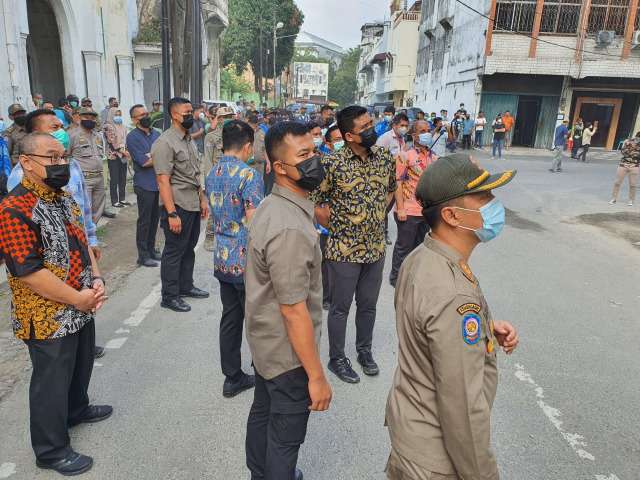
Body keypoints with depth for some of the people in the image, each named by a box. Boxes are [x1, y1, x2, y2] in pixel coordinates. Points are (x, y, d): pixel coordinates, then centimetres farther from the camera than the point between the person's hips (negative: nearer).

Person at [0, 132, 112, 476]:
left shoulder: (63, 198, 5)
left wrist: (96, 279, -4)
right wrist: (78, 298, -20)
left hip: (82, 309, 8)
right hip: (48, 319, -8)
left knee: (81, 365, 27)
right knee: (51, 382, 9)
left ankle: (76, 409, 52)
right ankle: (51, 450, 29)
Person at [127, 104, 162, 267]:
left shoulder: (157, 134, 12)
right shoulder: (132, 137, -7)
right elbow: (144, 162, -16)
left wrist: (150, 155, -14)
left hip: (160, 183, 6)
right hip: (145, 185, -6)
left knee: (154, 219, 14)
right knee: (144, 221, 1)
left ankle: (151, 249, 27)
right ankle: (143, 256, 11)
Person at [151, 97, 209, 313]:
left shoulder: (189, 139, 13)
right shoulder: (165, 143, -14)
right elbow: (163, 181, -19)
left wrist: (202, 200, 15)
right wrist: (172, 214, -22)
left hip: (193, 205, 8)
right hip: (177, 206, -8)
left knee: (189, 248, 17)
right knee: (174, 251, 2)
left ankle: (186, 285, 32)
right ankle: (169, 296, 16)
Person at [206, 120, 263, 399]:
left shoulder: (212, 175, 8)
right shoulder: (249, 176, -17)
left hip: (222, 259, 8)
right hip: (246, 261, -7)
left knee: (230, 319, 15)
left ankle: (232, 378, 25)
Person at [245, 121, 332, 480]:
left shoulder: (272, 205, 0)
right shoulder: (290, 229, -30)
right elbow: (294, 312, -28)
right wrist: (317, 376, -21)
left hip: (264, 341, 10)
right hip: (288, 352, -10)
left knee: (263, 413, 28)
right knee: (286, 436, 12)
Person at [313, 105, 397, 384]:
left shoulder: (385, 157, -1)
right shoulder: (333, 164, -17)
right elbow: (314, 202, -9)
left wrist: (377, 218, 9)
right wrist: (336, 229, -6)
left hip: (375, 247, 5)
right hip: (344, 250, -4)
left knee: (368, 304, 19)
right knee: (341, 307, 11)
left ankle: (364, 350, 40)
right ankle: (337, 358, 30)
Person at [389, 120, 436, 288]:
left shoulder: (434, 157, 10)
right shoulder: (405, 156, -10)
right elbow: (397, 183, -14)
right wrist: (400, 208, -18)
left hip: (427, 211, 7)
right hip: (409, 211, -6)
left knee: (420, 245, 18)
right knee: (404, 246, 4)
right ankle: (396, 277, 20)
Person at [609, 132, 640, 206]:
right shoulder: (628, 141, 0)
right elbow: (623, 152, -6)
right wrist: (631, 148, -20)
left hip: (634, 167, 0)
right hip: (623, 165, 0)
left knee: (632, 184, 1)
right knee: (617, 182, 3)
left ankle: (631, 200, 14)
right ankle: (613, 198, 13)